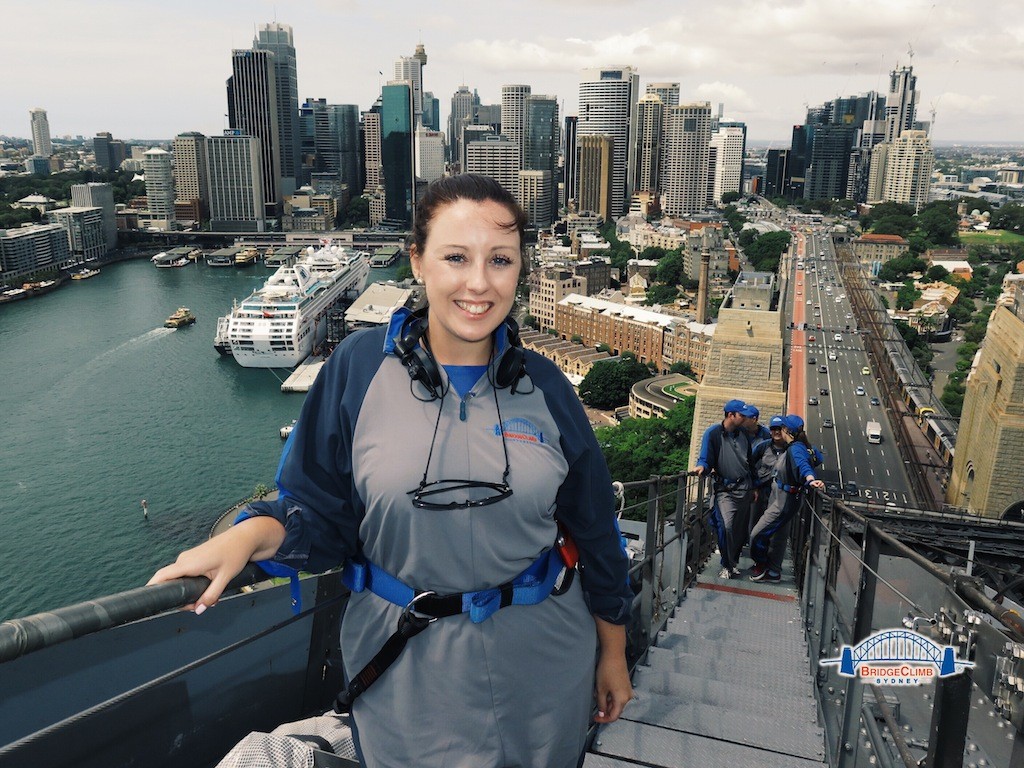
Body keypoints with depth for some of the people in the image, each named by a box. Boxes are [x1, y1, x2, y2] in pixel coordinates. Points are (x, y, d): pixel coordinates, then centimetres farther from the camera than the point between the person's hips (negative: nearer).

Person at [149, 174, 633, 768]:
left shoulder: (545, 386, -5)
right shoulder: (360, 367, -10)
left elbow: (595, 530, 3)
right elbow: (321, 509, -4)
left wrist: (613, 655, 8)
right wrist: (251, 535, -24)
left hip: (542, 663, 2)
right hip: (408, 673, -1)